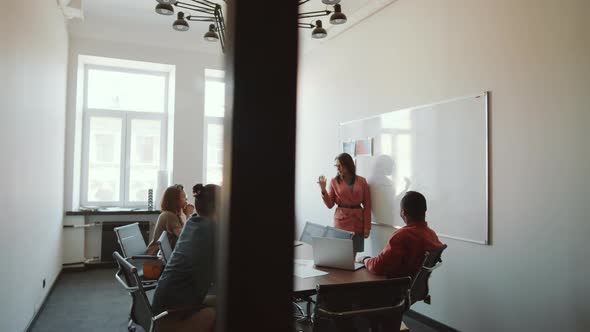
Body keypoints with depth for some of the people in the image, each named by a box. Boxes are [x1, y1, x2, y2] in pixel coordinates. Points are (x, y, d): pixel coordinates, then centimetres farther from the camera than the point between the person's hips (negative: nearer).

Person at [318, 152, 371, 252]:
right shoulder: (334, 181, 3)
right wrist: (323, 190, -11)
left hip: (358, 222, 1)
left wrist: (367, 226, 0)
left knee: (354, 252, 1)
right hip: (341, 221, -1)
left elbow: (367, 205, 4)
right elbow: (330, 204, 3)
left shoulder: (361, 181, 4)